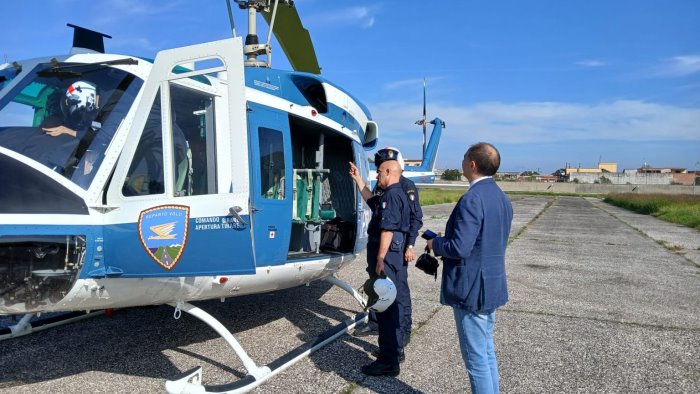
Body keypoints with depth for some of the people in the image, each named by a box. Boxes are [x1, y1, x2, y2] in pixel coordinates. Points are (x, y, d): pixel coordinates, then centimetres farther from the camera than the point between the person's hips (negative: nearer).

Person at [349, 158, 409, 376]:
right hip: (392, 258, 11)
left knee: (385, 308, -6)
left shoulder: (392, 195, -15)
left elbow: (387, 230, -23)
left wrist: (380, 260, -23)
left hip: (386, 258, -11)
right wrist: (357, 179, 36)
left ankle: (388, 362, 0)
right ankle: (393, 348, 35)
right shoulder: (392, 195, 17)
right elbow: (371, 200, 35)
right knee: (389, 305, 20)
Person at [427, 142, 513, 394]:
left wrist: (435, 244, -6)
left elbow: (460, 248, -27)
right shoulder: (501, 197, 9)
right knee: (487, 351, 22)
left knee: (476, 357, 4)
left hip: (471, 289, -10)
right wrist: (443, 240, 15)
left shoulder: (472, 199, -22)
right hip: (493, 286, 10)